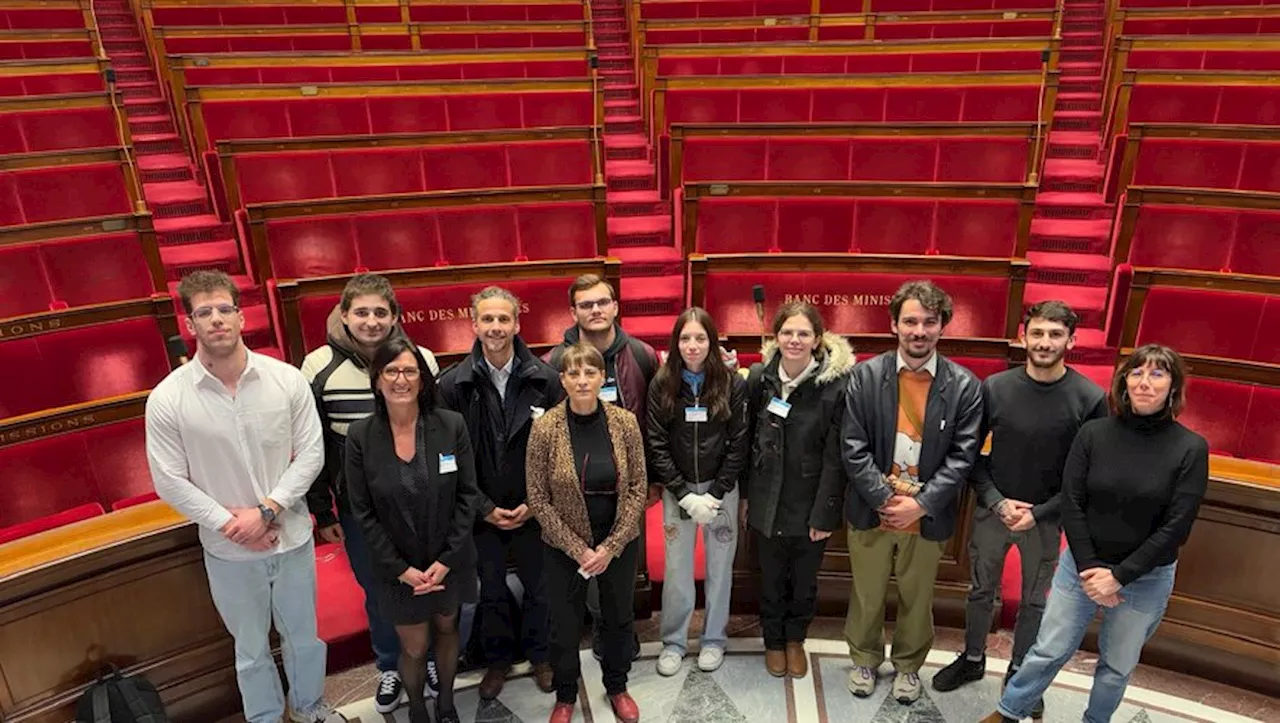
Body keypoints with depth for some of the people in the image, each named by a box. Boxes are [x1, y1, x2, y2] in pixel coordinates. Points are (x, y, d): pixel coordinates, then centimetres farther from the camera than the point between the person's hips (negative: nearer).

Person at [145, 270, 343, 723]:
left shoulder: (286, 379, -12)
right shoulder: (167, 399, -12)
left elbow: (310, 453, -7)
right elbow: (170, 482, -8)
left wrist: (268, 509, -16)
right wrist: (229, 525, -13)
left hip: (293, 538, 1)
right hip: (228, 553, -1)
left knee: (305, 636, 21)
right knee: (251, 650, 19)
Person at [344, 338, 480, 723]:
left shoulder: (451, 425, -13)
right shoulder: (360, 436, -12)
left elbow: (467, 495, -8)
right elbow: (363, 513, -8)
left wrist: (447, 559, -13)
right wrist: (401, 569, -12)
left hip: (450, 561, 1)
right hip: (396, 568, -1)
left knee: (446, 630, 21)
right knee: (413, 648, 11)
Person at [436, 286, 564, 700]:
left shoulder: (545, 379, -11)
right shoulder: (452, 384, -11)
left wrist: (535, 504, -10)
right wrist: (484, 509, -10)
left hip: (533, 511, 0)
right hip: (482, 515, 0)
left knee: (538, 589, 17)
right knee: (490, 593, 18)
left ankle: (540, 654, 42)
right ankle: (498, 658, 42)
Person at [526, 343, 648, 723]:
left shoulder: (625, 422, -12)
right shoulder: (545, 428, -16)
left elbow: (638, 488, -6)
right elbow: (538, 498, -11)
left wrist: (611, 546, -11)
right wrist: (578, 549, -12)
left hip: (620, 542, 2)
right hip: (563, 546, -1)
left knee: (619, 617, 19)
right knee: (565, 624, 14)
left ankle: (617, 686, 45)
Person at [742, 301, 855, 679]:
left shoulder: (836, 385, -16)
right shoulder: (759, 377, -6)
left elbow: (835, 457, -13)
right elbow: (748, 439, 2)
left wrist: (824, 514, -11)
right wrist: (744, 495, 4)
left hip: (810, 503, -2)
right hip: (767, 501, 2)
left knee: (805, 580, 17)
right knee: (771, 580, 17)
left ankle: (795, 639, 43)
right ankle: (774, 641, 42)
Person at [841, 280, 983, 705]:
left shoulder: (964, 386, -7)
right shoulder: (866, 376, -9)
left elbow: (962, 456, -9)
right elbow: (854, 449, -10)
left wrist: (920, 504, -16)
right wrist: (884, 500, -15)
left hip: (928, 518, 0)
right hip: (870, 512, 0)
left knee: (917, 600, 18)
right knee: (866, 596, 17)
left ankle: (908, 665, 43)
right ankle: (864, 659, 41)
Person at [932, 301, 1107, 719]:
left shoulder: (1090, 399, -14)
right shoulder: (994, 388, -11)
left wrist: (1039, 512, -14)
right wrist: (997, 501, -13)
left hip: (1046, 519, -1)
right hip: (992, 510, 1)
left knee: (1035, 601, 17)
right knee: (981, 590, 18)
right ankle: (973, 660, 39)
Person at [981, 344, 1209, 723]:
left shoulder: (1191, 448, -10)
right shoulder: (1093, 434, -8)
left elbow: (1176, 527, -12)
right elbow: (1071, 504, -7)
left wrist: (1120, 575, -14)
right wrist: (1089, 568, -13)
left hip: (1147, 578, 0)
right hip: (1082, 566, 1)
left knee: (1117, 666, 16)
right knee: (1049, 651, 9)